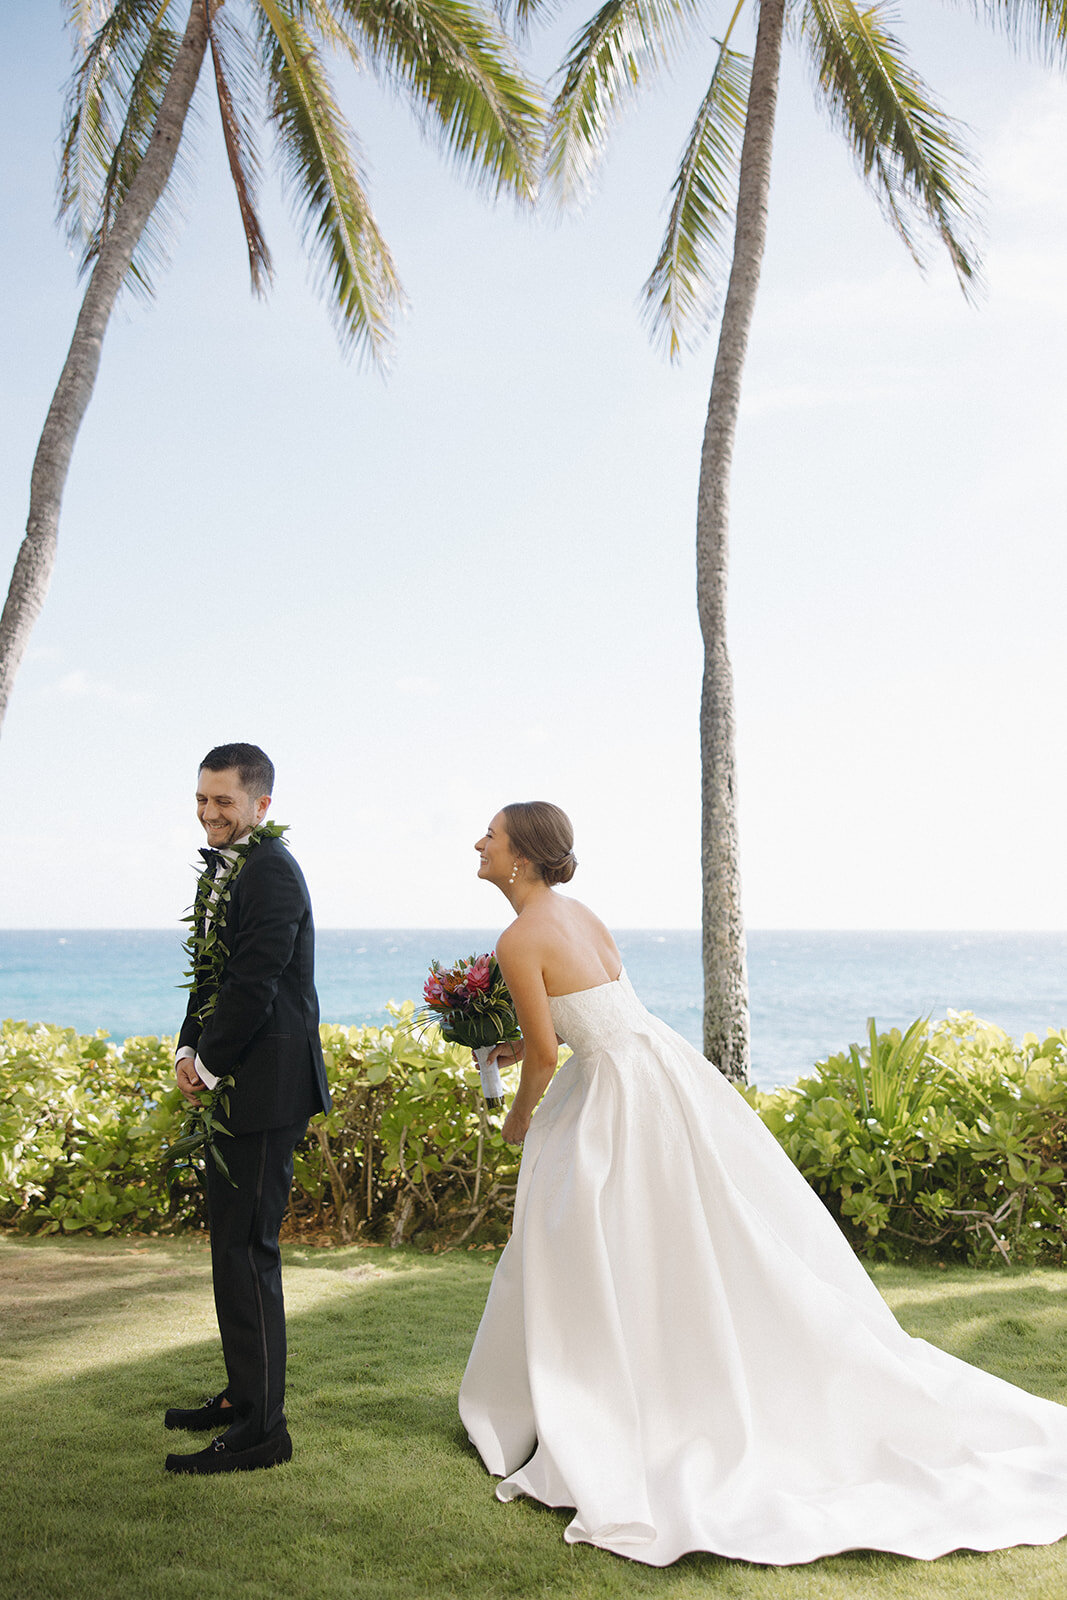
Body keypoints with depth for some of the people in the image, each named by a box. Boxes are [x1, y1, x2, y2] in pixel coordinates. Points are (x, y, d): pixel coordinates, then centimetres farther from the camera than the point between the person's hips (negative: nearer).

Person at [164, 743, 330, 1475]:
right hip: (233, 1086, 10)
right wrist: (190, 1052, 4)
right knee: (233, 1243, 18)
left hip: (265, 1090, -10)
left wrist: (208, 1065, -12)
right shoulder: (225, 870, 15)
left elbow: (253, 984, -22)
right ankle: (243, 1394, 32)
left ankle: (262, 1429, 2)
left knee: (248, 1249, -6)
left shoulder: (271, 872, -16)